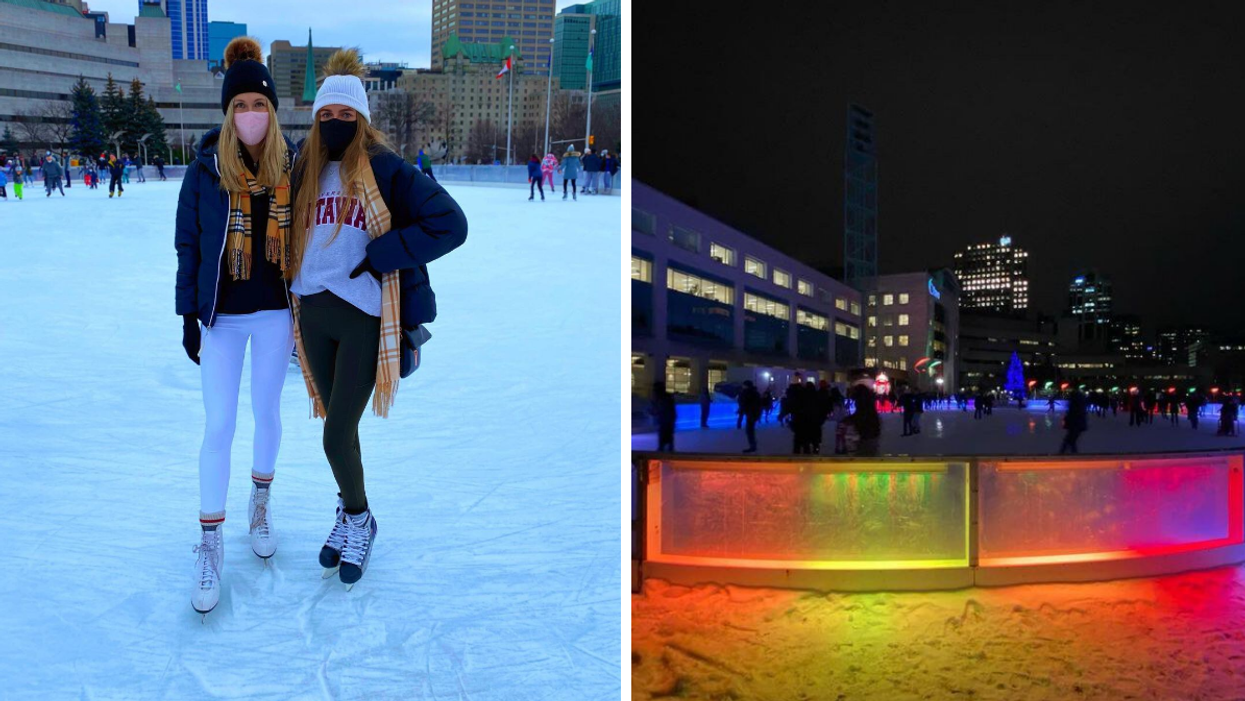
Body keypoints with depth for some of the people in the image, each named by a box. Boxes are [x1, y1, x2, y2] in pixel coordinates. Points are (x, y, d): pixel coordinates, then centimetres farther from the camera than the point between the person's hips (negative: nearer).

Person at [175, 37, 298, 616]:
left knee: (267, 414, 14)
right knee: (218, 427, -1)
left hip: (276, 313, 1)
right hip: (221, 316, -1)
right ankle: (210, 545, 9)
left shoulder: (292, 165, -3)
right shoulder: (206, 169, -6)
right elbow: (188, 244, -1)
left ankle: (261, 502, 38)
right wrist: (189, 314, -3)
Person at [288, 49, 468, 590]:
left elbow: (450, 224, -16)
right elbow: (287, 233, 25)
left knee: (336, 437, -5)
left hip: (363, 317, -5)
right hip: (312, 312, 5)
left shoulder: (386, 170, -8)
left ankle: (358, 519, 19)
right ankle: (350, 517, 33)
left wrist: (379, 257, -17)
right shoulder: (304, 170, 9)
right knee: (340, 426, 14)